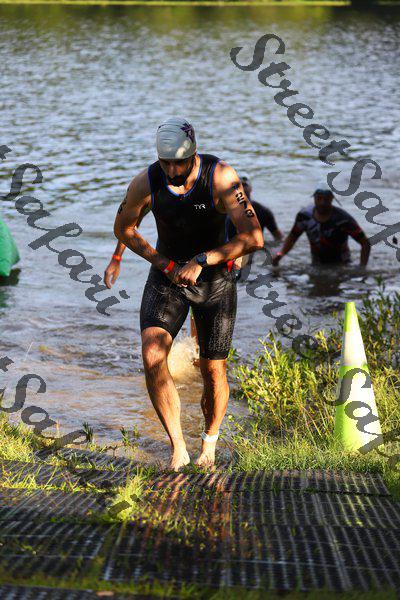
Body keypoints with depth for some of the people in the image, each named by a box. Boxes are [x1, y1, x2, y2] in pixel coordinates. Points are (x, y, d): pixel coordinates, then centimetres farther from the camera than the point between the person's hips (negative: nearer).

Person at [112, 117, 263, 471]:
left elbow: (254, 238, -27)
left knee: (213, 372, 2)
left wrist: (202, 260, -31)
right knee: (152, 355, -22)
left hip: (214, 280, -1)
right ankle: (178, 448, -12)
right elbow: (123, 228, 3)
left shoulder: (221, 177, -23)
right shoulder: (146, 183, -15)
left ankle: (210, 441, 31)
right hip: (167, 277, 1)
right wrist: (160, 261, -10)